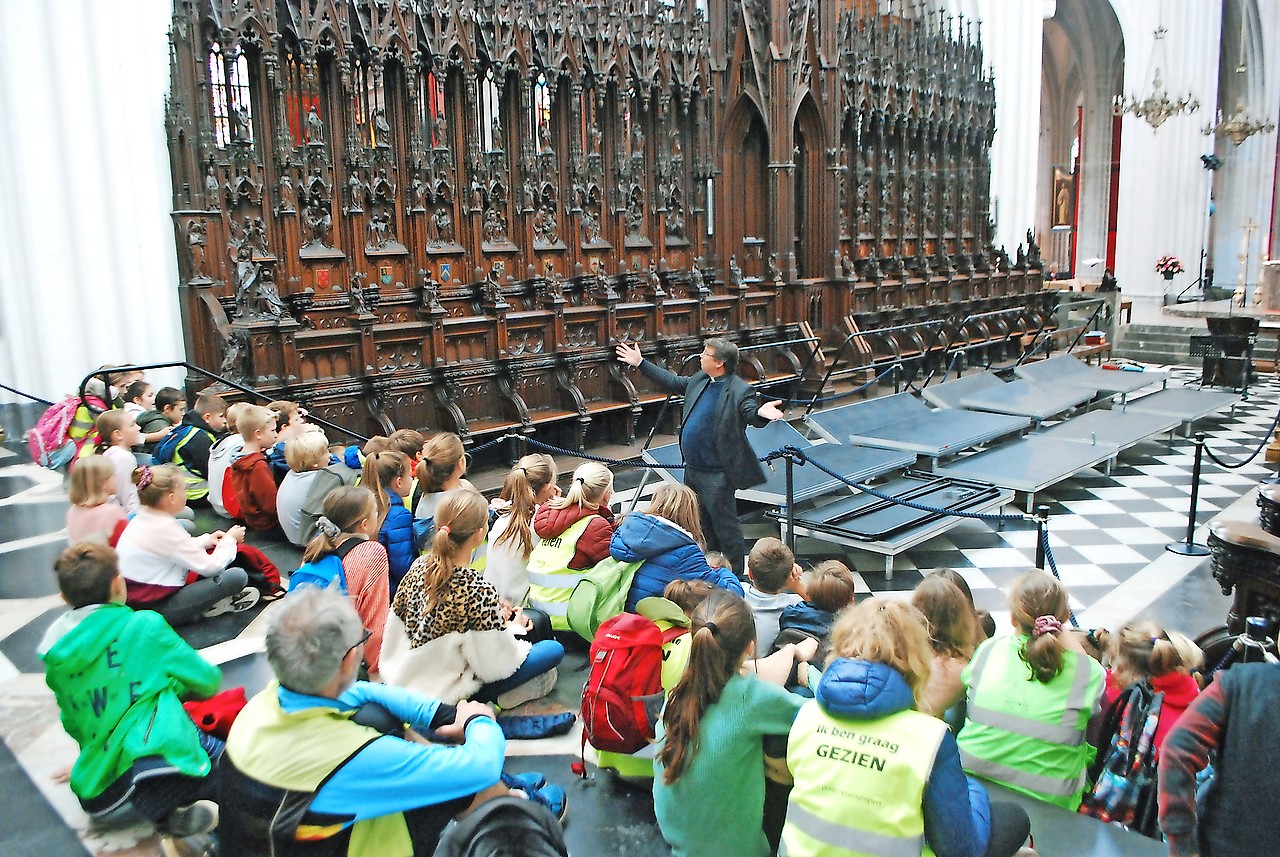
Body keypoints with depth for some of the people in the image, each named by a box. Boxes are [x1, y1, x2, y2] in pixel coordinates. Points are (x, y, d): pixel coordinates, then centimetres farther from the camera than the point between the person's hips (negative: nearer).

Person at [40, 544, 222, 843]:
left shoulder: (54, 648, 7)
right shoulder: (145, 625, -6)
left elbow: (73, 723, 17)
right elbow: (208, 681, 4)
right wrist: (178, 685, 26)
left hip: (95, 788, 6)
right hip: (159, 762, -5)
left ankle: (162, 812, 1)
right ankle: (178, 814, -9)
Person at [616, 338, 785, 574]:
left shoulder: (739, 390, -18)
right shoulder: (699, 379, 6)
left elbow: (751, 413, -28)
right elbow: (673, 382, 18)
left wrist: (760, 412, -52)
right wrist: (640, 363, 20)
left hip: (717, 474, -9)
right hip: (692, 469, 9)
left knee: (725, 527, 0)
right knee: (701, 524, 23)